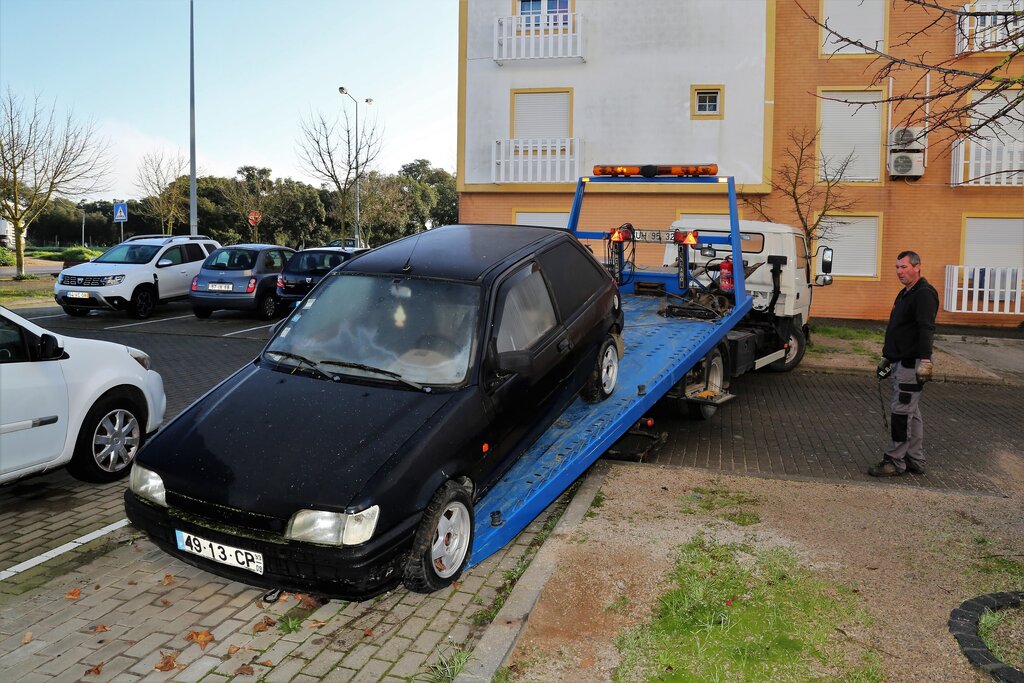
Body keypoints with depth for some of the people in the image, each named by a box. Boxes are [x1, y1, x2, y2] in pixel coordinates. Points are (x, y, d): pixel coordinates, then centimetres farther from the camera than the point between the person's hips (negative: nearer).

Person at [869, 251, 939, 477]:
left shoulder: (925, 294, -13)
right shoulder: (904, 294, 18)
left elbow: (926, 329, -23)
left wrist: (925, 361, -29)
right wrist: (886, 358, 27)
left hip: (911, 364, -10)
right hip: (900, 363, 10)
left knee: (901, 412, -6)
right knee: (911, 413, 14)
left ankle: (895, 462, 0)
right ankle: (915, 461, 21)